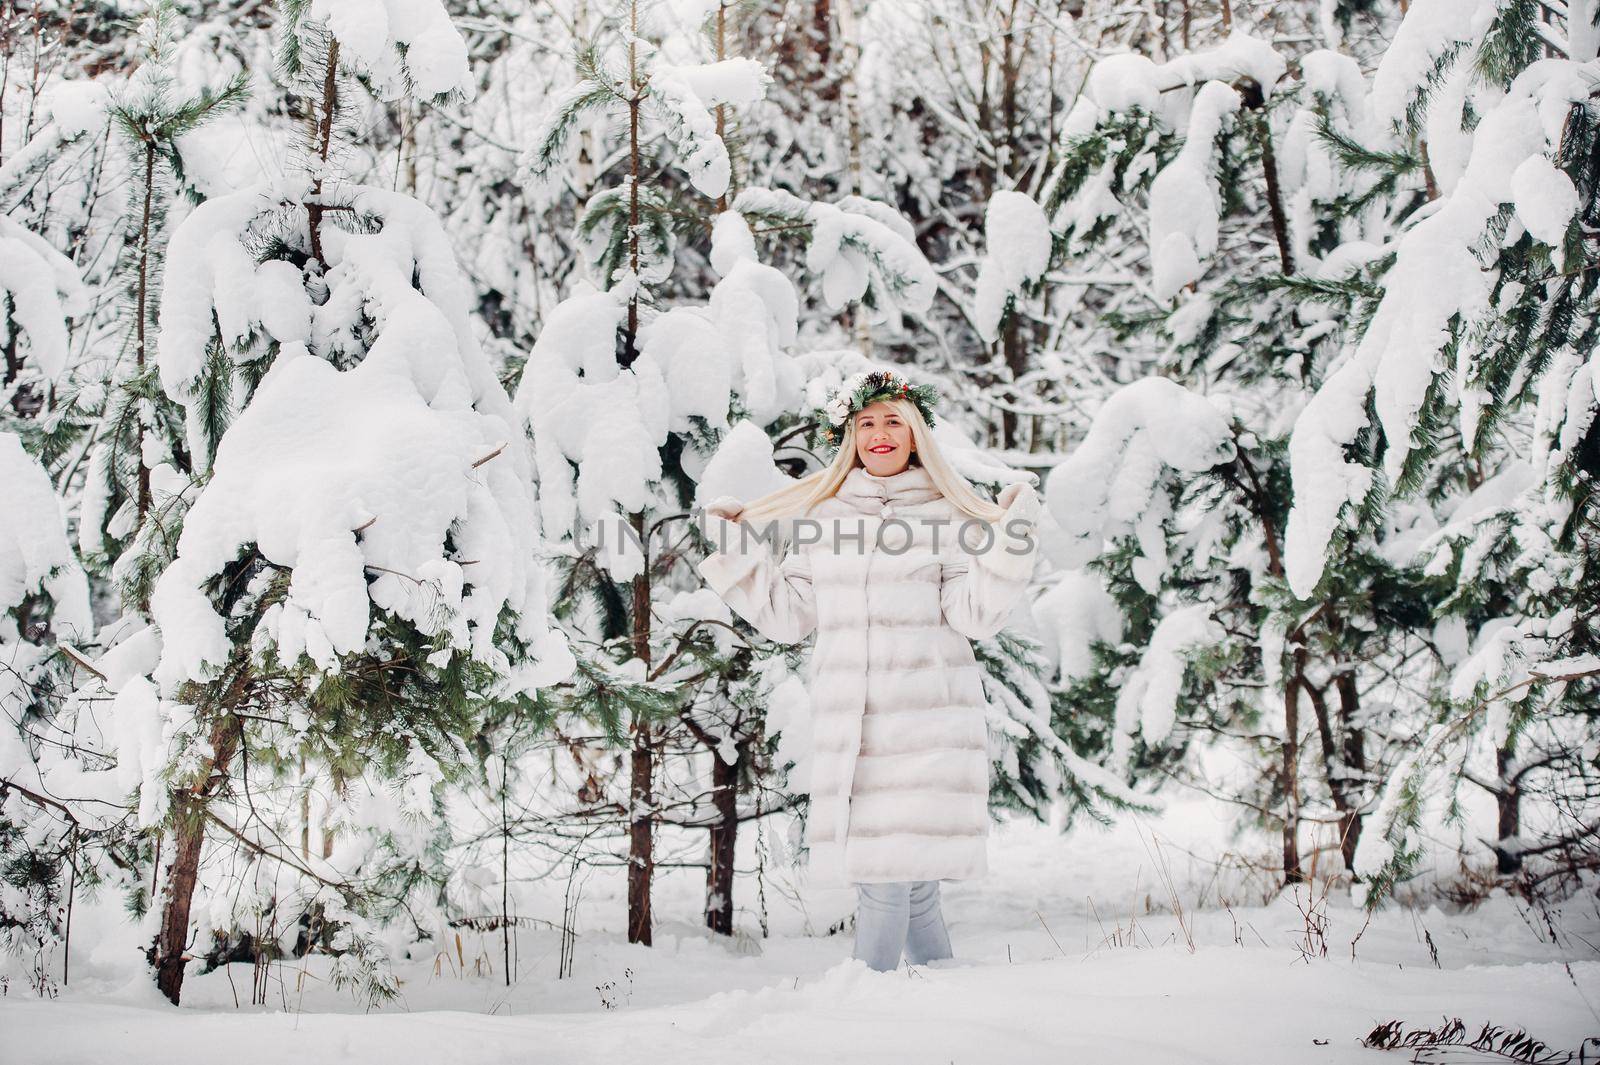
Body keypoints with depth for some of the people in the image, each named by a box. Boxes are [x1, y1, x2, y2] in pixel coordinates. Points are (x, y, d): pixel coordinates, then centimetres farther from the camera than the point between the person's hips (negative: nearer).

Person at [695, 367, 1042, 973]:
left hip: (925, 718, -3)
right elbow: (786, 617, 17)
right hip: (848, 723, 3)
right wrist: (735, 551, 13)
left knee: (889, 874, -11)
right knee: (909, 883, 1)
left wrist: (1010, 543, -11)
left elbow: (976, 616, -2)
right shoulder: (820, 515, 15)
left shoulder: (946, 514, 6)